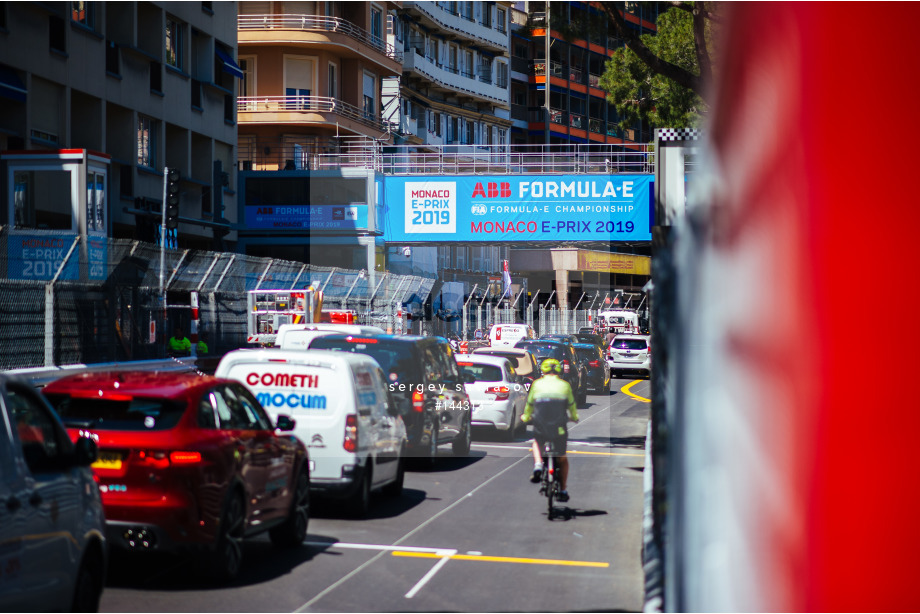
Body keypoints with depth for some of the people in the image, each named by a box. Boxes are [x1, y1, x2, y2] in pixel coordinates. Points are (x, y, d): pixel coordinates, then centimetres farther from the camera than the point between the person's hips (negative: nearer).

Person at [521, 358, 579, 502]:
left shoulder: (537, 384, 7)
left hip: (540, 428, 0)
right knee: (562, 459, 22)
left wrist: (526, 417, 37)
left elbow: (529, 404, 16)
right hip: (559, 429, 0)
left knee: (537, 443, 34)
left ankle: (538, 465, 6)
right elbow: (572, 406, 18)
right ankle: (563, 491, 20)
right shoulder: (565, 385, 8)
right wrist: (574, 417, 40)